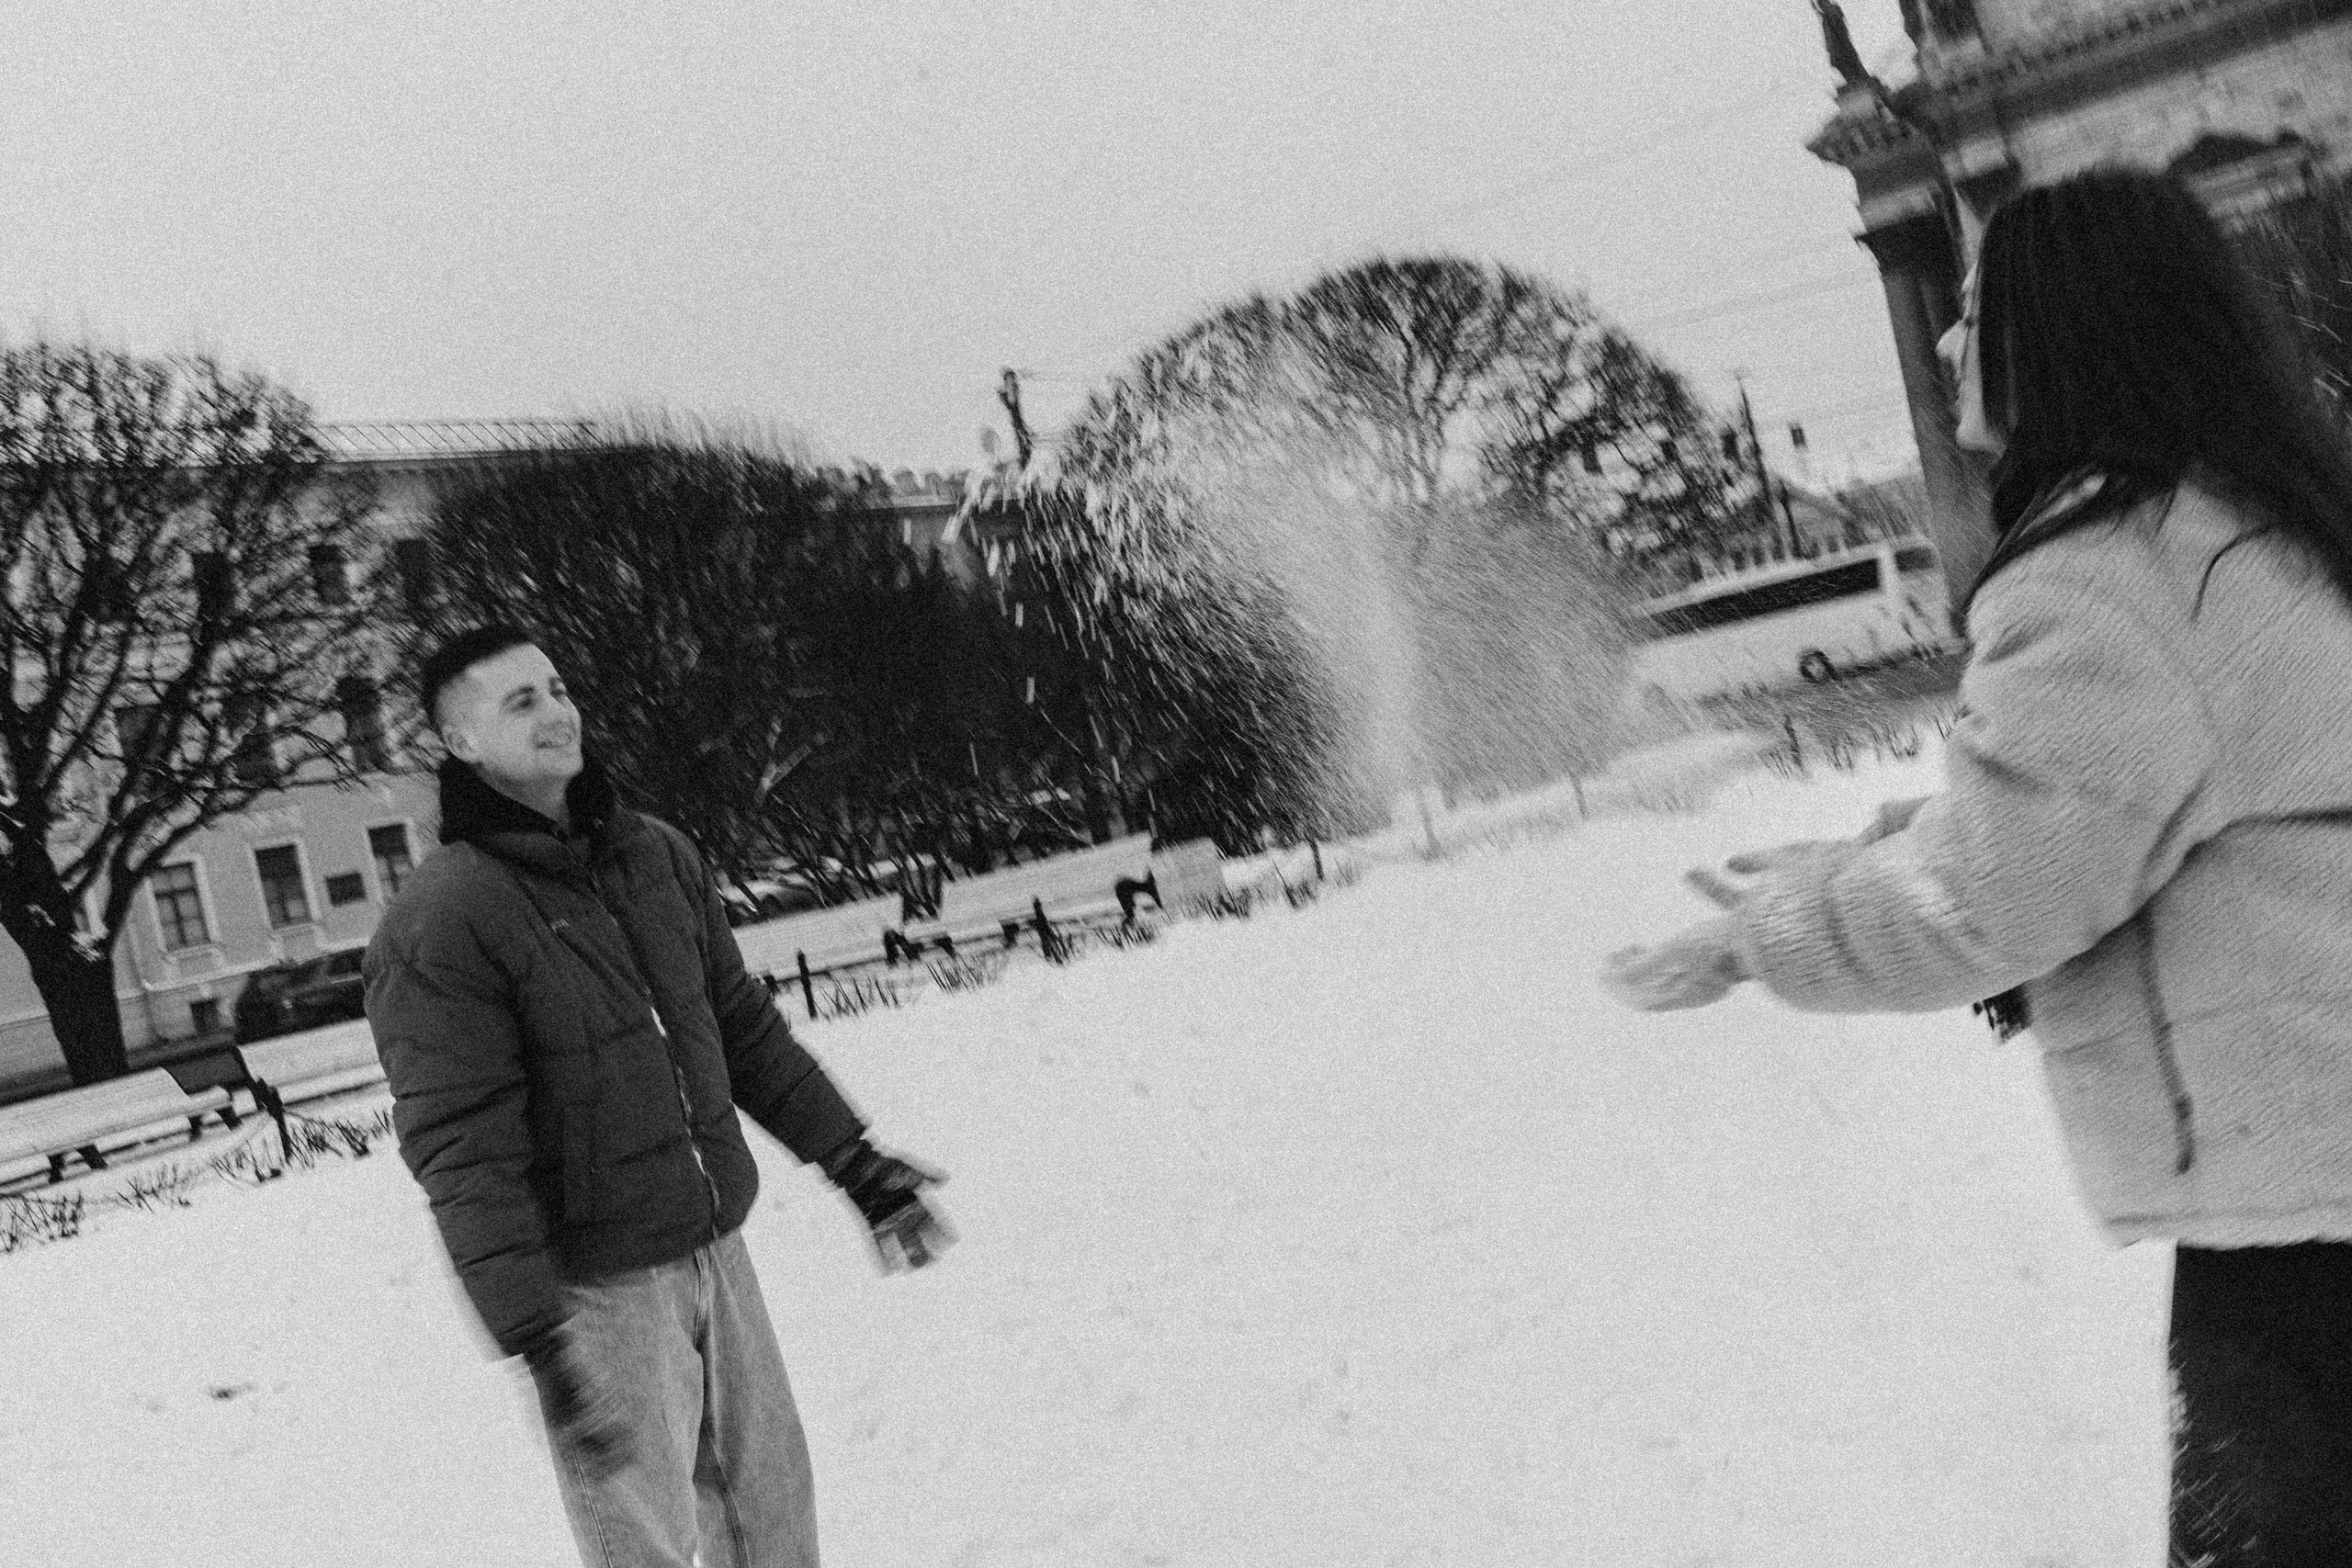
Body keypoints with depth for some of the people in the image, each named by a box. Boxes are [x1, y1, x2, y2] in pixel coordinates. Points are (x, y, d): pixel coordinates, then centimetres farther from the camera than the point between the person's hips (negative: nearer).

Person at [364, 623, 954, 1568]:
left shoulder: (660, 857, 7)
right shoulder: (434, 928, -15)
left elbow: (745, 1029, 15)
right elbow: (461, 1152, -19)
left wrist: (856, 1162, 14)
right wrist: (536, 1342, -23)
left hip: (715, 1253, 6)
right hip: (596, 1290, -6)